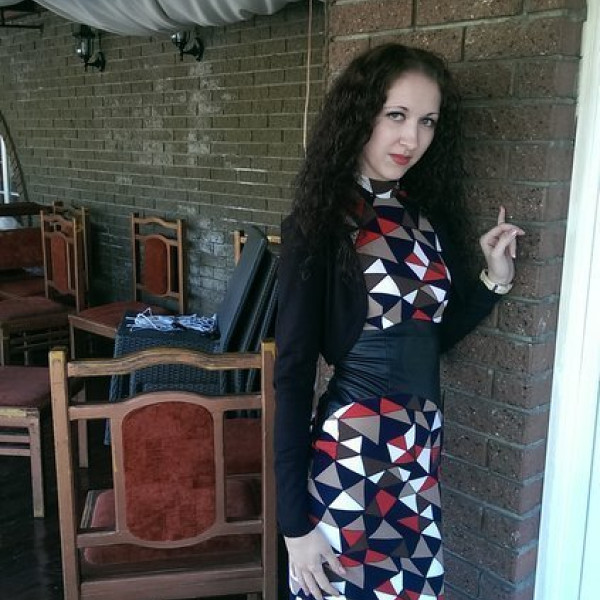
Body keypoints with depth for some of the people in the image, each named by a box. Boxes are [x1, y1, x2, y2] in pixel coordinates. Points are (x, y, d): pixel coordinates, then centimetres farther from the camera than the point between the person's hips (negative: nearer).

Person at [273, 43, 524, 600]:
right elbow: (292, 373, -14)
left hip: (423, 447, 6)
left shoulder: (430, 214, 3)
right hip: (349, 454, -6)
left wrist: (493, 280, -1)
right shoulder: (319, 224, -14)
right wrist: (294, 521, -14)